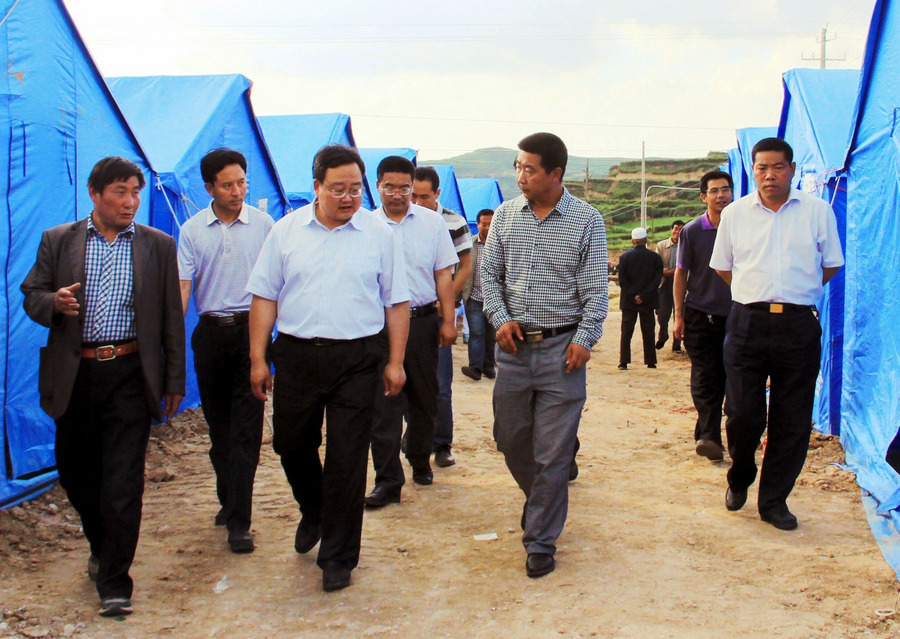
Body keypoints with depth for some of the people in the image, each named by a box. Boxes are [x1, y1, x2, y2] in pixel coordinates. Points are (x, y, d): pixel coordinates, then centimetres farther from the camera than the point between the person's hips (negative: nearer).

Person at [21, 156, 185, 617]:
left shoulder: (158, 246, 5)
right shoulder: (57, 241, 6)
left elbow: (171, 317, 6)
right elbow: (31, 295, 8)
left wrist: (174, 379, 6)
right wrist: (53, 303, -16)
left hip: (129, 375, -2)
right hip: (74, 376, 2)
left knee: (122, 479, -4)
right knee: (74, 471, 14)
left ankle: (113, 581, 6)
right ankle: (102, 545, 40)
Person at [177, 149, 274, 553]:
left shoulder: (263, 225, 1)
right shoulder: (192, 230, 3)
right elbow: (181, 286, -1)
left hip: (251, 328, -2)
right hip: (210, 333, 2)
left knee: (246, 428, -5)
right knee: (217, 424, 12)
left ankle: (238, 521, -3)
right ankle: (229, 500, 30)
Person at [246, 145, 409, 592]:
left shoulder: (380, 235, 2)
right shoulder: (286, 231, 5)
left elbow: (396, 302, 4)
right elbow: (264, 296, 6)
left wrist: (395, 362, 0)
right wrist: (258, 357, 1)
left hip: (357, 358, -2)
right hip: (295, 354, 2)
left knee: (347, 460, 1)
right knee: (291, 446, 15)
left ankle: (338, 558, 16)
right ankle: (313, 511, 46)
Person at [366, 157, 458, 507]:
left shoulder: (432, 222, 4)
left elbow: (443, 274, 5)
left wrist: (448, 320, -1)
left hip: (423, 320, 2)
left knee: (424, 399, 13)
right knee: (384, 403, -3)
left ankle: (420, 462, 32)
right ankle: (387, 481, 2)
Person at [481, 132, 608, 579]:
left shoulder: (587, 220, -3)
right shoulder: (505, 215, 7)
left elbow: (595, 288, -2)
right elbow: (489, 273, 12)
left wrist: (585, 338, -11)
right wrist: (500, 318, -3)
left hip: (562, 348, -4)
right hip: (514, 345, 4)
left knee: (553, 453, -1)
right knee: (510, 439, 12)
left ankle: (540, 541, 12)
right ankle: (541, 502, 40)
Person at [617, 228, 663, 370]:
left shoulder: (625, 257, -3)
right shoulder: (655, 257, -3)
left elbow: (622, 281, -8)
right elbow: (657, 280, -9)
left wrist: (633, 297, -8)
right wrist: (643, 296, -11)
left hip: (628, 301, 0)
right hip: (648, 301, 0)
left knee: (626, 332, 4)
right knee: (648, 332, 8)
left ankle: (623, 362, 0)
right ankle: (650, 362, 9)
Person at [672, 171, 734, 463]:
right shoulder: (692, 231, -1)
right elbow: (681, 273, 2)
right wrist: (679, 315, -3)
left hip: (733, 315, 2)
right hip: (700, 314, -2)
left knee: (723, 377, 5)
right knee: (704, 376, -7)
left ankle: (705, 433, 17)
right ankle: (710, 437, -9)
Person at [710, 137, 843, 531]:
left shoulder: (818, 211, 4)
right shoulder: (734, 214, 7)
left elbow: (830, 266, 13)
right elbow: (723, 268, 18)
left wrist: (797, 294, 12)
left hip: (799, 325, 0)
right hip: (748, 324, 0)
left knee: (793, 421, 3)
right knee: (742, 414, 0)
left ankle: (774, 501, 17)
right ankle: (739, 479, 28)